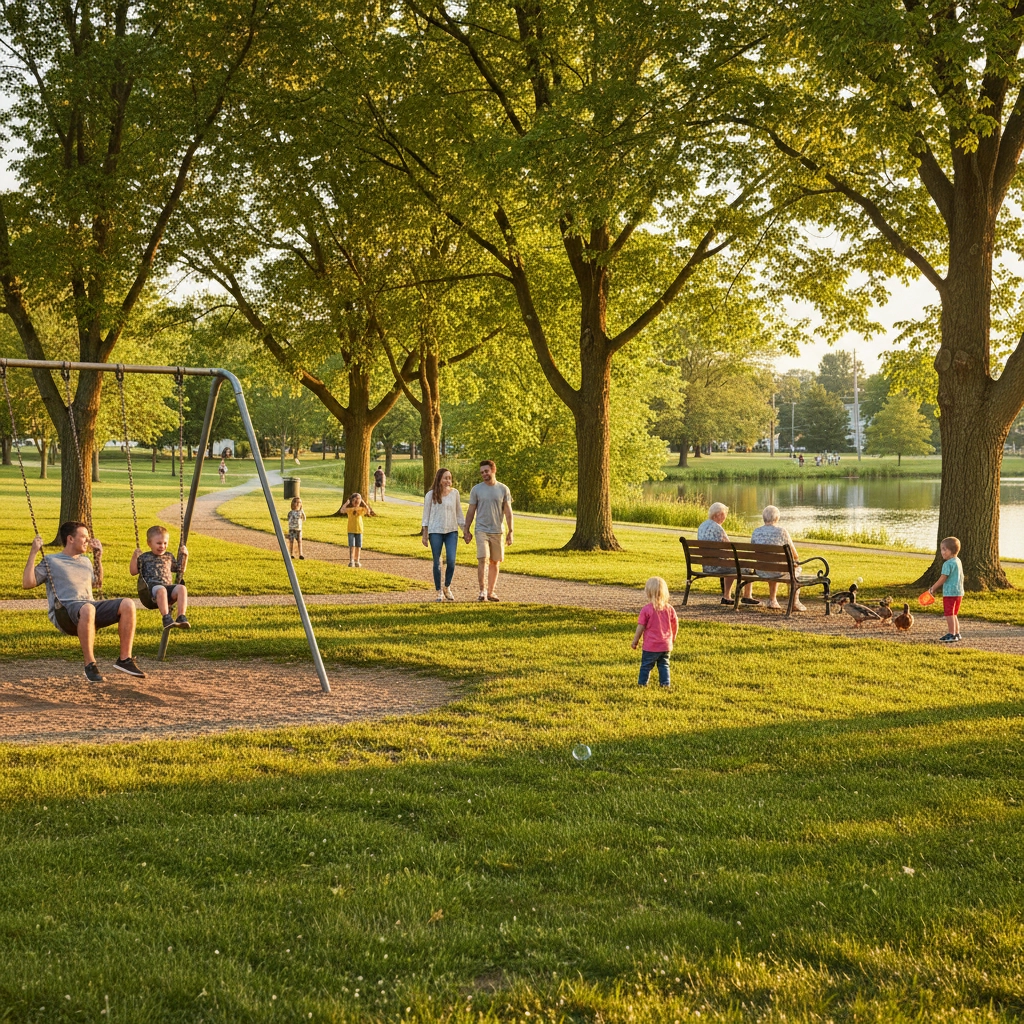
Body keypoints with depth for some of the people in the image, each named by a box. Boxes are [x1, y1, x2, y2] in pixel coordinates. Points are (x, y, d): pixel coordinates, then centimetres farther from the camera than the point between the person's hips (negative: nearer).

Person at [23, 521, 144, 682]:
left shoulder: (85, 561, 29)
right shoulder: (51, 561, 12)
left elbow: (98, 583, 45)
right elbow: (27, 583, 2)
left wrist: (98, 555, 36)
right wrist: (33, 553, 0)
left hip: (90, 606, 6)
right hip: (65, 611, -6)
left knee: (128, 604, -22)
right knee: (87, 609, -44)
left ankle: (125, 659, -20)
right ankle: (90, 664, -33)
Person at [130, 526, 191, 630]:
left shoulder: (168, 556, 28)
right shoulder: (144, 557, 18)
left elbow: (180, 570, 36)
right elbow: (133, 572, 13)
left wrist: (184, 556, 24)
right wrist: (134, 557, 1)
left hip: (168, 586, 4)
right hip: (152, 585, -4)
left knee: (181, 588, -31)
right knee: (161, 590, -42)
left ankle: (182, 617, -41)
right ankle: (166, 618, -51)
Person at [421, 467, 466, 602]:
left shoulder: (454, 493, 4)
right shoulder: (431, 495, -2)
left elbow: (459, 513, 12)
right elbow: (426, 515, 2)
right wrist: (424, 535, -1)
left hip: (452, 531, 2)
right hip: (435, 531, -1)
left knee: (451, 561, -8)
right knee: (437, 563, 2)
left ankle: (447, 587, 14)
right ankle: (439, 592, 12)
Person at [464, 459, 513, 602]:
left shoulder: (503, 489, 4)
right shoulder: (476, 489, 2)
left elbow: (508, 511, 5)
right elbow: (471, 512, 6)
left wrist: (510, 531, -1)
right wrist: (466, 530, 4)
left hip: (497, 531, 2)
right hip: (481, 530, -2)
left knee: (495, 562, 7)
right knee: (483, 560, -14)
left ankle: (491, 592, 15)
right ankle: (482, 591, -14)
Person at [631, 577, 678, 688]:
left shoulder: (646, 609, -15)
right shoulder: (669, 609, 0)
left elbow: (640, 627, -13)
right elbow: (675, 625, 8)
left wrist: (635, 641, -1)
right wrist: (673, 637, 25)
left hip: (650, 646, -4)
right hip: (666, 645, 4)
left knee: (646, 666, 9)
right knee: (664, 665, 16)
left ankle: (642, 683, 12)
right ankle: (666, 683, 12)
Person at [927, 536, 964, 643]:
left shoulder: (948, 564, -18)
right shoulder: (958, 561, 11)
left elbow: (943, 578, -19)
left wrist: (933, 588, -10)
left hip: (950, 593, -9)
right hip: (959, 592, 9)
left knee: (949, 614, -2)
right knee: (954, 614, 18)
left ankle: (951, 635, 0)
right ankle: (956, 633, 22)